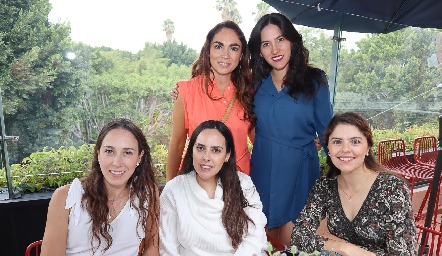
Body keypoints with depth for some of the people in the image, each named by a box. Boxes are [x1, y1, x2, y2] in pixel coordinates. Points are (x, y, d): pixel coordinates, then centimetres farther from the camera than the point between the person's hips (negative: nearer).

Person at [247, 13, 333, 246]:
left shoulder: (314, 80, -4)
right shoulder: (256, 84, 3)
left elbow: (326, 130, 0)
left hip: (300, 170, -2)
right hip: (263, 170, 3)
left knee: (290, 244, 10)